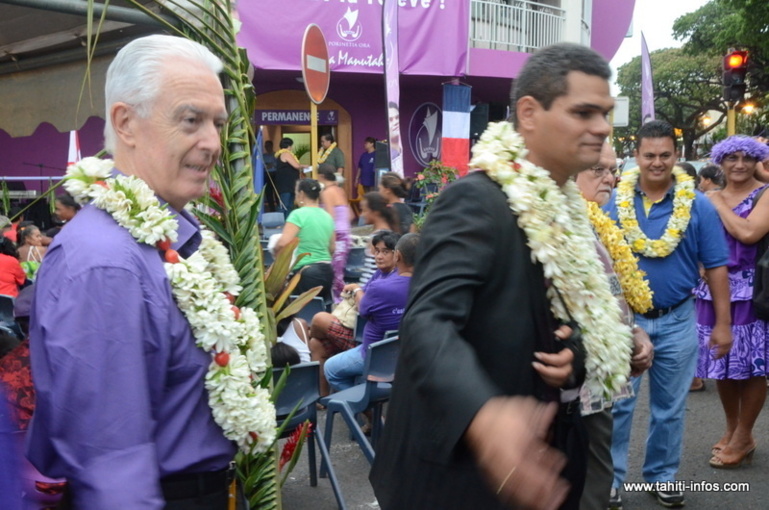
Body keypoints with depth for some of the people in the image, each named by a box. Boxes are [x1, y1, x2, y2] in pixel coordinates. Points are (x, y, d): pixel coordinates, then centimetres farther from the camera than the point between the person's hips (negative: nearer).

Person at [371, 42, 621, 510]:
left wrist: (576, 353, -10)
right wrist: (482, 415, -49)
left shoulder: (568, 208, 7)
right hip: (464, 467, -8)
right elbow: (427, 322, -31)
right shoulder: (477, 200, -19)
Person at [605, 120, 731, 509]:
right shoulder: (615, 202, -3)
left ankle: (662, 476, 28)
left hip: (677, 320, 1)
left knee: (670, 406, 12)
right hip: (624, 317, 0)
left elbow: (715, 267, 0)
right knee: (617, 403, 5)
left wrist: (722, 323, -3)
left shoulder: (698, 206, -3)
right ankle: (610, 478, 18)